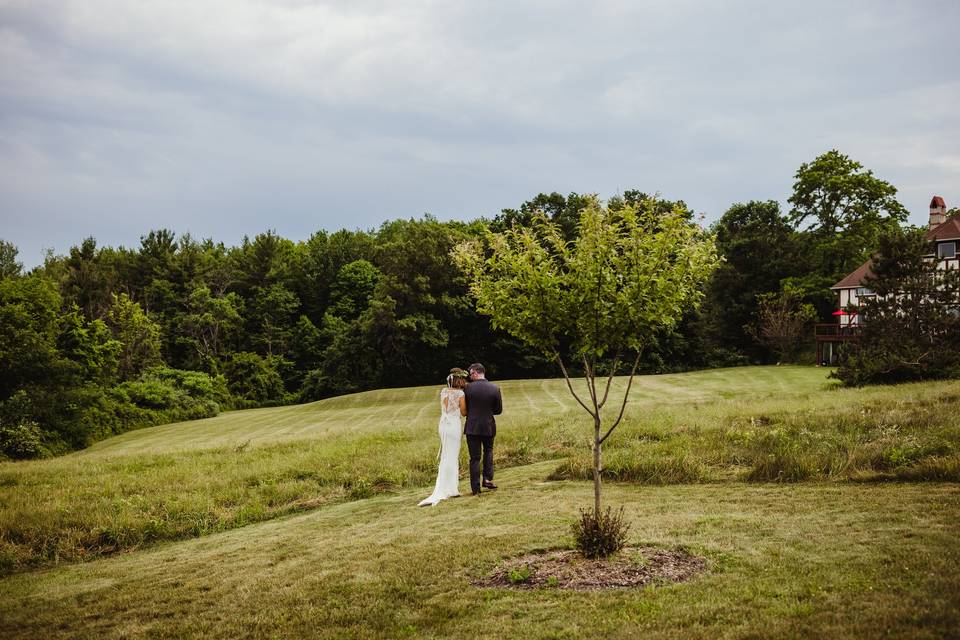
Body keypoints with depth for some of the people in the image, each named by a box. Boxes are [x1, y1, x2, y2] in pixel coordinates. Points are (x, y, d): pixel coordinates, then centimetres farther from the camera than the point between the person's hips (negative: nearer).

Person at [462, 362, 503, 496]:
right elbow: (499, 410, 1)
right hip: (489, 427, 2)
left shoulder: (468, 388, -11)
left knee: (475, 458, 5)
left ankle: (476, 488, 5)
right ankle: (488, 479, 12)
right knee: (488, 451, 25)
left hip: (472, 427, -2)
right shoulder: (495, 388, -5)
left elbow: (464, 409, -2)